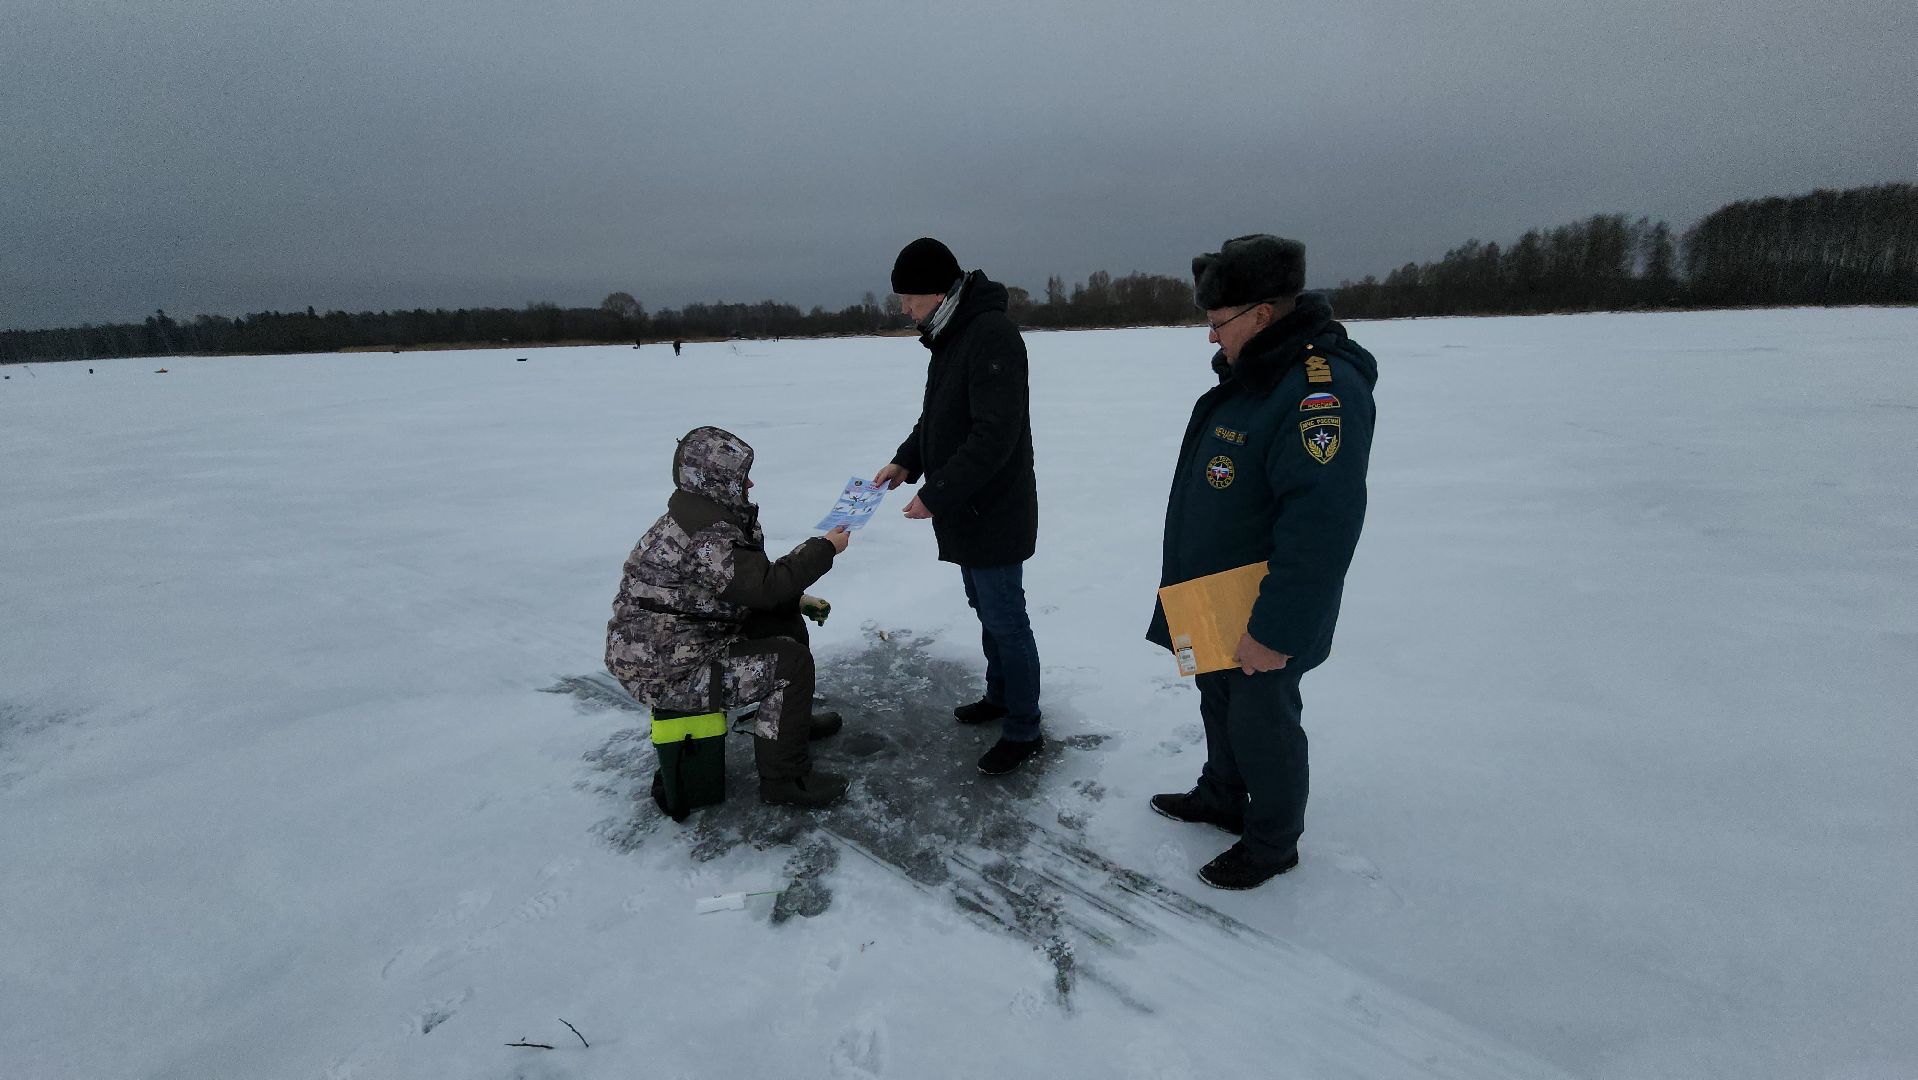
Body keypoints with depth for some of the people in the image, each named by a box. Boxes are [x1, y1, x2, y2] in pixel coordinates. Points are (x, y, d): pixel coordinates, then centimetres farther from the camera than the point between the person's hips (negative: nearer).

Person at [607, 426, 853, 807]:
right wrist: (824, 548, -18)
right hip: (662, 671, -10)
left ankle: (795, 719, 32)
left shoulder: (706, 513, 8)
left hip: (674, 642, 11)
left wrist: (795, 600, 4)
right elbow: (764, 585, -28)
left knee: (785, 620, 15)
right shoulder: (704, 533, -26)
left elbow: (749, 577, 16)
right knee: (790, 661, -16)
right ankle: (783, 779, -6)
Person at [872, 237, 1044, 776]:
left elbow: (995, 434, -28)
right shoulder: (950, 334, 10)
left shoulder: (993, 335, -22)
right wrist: (906, 461, 4)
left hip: (994, 513, -10)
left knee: (1005, 620, 1)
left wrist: (936, 495, -24)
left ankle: (1023, 730, 15)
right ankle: (1000, 695, 38)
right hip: (966, 510, 10)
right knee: (987, 610, 21)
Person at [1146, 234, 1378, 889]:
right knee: (1219, 701, 24)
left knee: (1261, 722, 8)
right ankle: (1221, 798, 45)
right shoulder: (1249, 376, 6)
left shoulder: (1321, 391, -28)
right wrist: (1198, 595, 21)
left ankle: (1272, 843, 29)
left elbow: (1321, 527, -32)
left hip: (1264, 619, -9)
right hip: (1214, 605, 10)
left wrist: (1276, 630, -29)